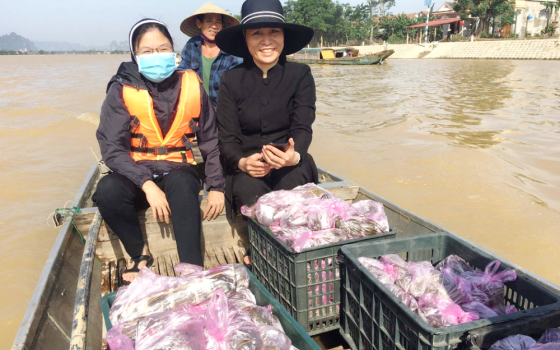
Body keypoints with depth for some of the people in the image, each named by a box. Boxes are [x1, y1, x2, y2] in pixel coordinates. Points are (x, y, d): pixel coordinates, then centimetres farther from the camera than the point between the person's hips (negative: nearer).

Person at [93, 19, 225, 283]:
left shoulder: (191, 86, 1)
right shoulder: (122, 91, -5)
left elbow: (211, 139, 5)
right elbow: (112, 149, -12)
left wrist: (216, 186, -5)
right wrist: (147, 185, -27)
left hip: (179, 170, 0)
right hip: (137, 172, 1)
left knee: (181, 183, -35)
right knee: (107, 190, -30)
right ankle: (140, 254, -7)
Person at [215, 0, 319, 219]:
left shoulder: (300, 75, -1)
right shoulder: (231, 80, 0)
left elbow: (302, 128, -11)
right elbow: (227, 139, -4)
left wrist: (294, 156, -35)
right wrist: (242, 162, -27)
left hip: (291, 165, 0)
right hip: (247, 167, 0)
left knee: (288, 195, -32)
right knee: (252, 194, -32)